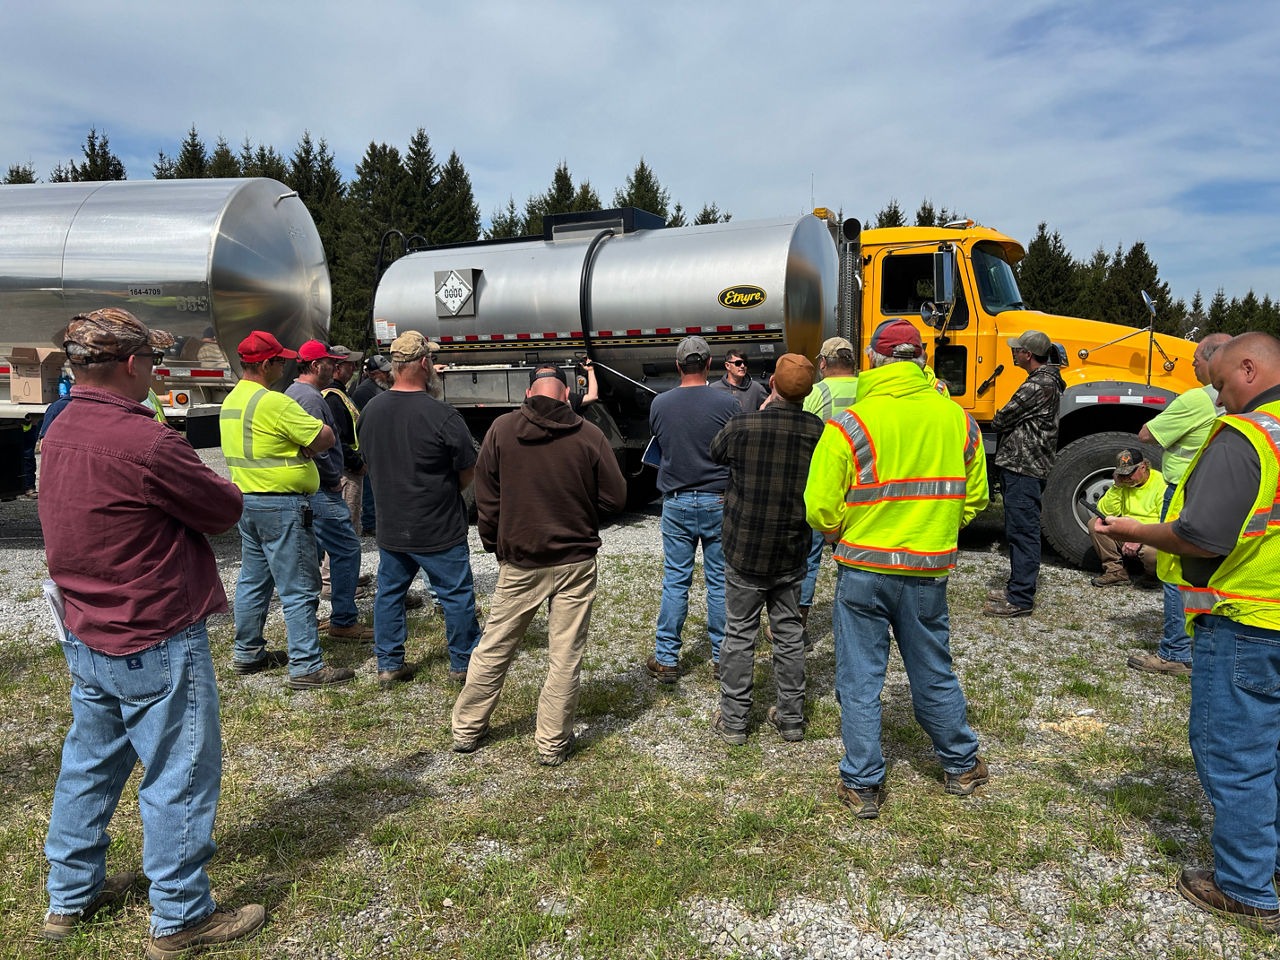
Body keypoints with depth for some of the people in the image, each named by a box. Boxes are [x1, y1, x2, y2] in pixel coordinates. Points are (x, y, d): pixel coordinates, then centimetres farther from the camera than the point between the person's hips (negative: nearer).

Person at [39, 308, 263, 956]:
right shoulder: (146, 444, -25)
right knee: (179, 779, 5)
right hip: (156, 644, -9)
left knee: (89, 766, 22)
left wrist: (175, 470, -5)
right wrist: (205, 483, 3)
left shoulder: (60, 433, 5)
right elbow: (226, 509, -15)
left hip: (87, 635, 9)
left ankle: (71, 896, 38)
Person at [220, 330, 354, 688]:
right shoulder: (275, 403, -19)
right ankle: (306, 667, 0)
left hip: (247, 499, 10)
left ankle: (247, 653, 30)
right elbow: (327, 438, -18)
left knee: (253, 580, 19)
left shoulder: (230, 401, 11)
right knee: (299, 588, -4)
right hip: (280, 504, -10)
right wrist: (301, 450, -2)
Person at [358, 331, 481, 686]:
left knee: (390, 591, 17)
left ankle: (388, 664, 25)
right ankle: (463, 663, 21)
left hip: (389, 528, 6)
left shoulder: (369, 410, -2)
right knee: (457, 594, 10)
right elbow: (469, 473, -11)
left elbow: (370, 463, 11)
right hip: (439, 530, -5)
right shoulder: (442, 416, -20)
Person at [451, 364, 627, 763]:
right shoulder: (589, 435, -10)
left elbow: (485, 498, 1)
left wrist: (494, 544, 14)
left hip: (519, 561, 2)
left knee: (493, 647, 15)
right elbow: (615, 498, -4)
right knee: (565, 656, 8)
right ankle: (553, 743, 18)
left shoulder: (502, 429, -5)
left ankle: (467, 728, 29)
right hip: (575, 561, -1)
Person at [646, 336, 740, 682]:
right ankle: (721, 658, 17)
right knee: (720, 582, 8)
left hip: (676, 504, 2)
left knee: (674, 582, 8)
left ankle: (666, 659, 12)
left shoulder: (659, 404, -2)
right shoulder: (727, 403, -9)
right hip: (718, 503, -1)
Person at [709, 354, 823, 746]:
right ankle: (791, 718, 26)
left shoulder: (741, 427, -17)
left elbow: (715, 453, 5)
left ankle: (733, 722, 18)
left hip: (745, 552, -2)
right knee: (789, 633, 15)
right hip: (792, 553, 3)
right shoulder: (819, 431, -9)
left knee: (739, 635, 9)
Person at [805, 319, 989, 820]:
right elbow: (974, 498, 10)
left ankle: (862, 786, 18)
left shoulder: (848, 425, -13)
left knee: (860, 679, 9)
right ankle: (961, 765, 38)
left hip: (864, 569, -3)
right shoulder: (957, 419, 0)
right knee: (934, 671, 20)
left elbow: (820, 511, -13)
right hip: (929, 571, 4)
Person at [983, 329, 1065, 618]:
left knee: (1022, 532, -6)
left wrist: (998, 421, 6)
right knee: (1018, 531, 17)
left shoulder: (1038, 385, -18)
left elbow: (1000, 420, -14)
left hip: (1023, 468, -11)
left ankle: (1020, 599, -2)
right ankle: (1018, 587, 27)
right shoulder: (1049, 381, 17)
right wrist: (1006, 423, 4)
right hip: (1024, 466, 11)